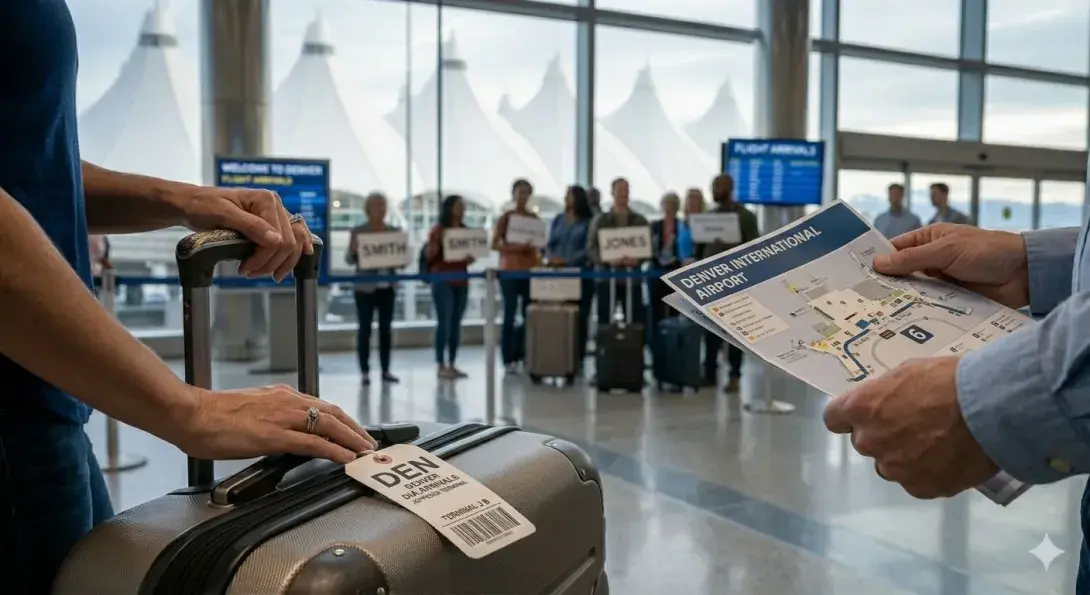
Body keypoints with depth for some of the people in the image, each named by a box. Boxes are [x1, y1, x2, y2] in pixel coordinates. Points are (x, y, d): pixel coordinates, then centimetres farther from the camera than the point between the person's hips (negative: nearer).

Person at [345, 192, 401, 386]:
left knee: (386, 328, 5)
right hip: (365, 287, -3)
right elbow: (349, 259, -4)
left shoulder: (394, 231, 8)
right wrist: (354, 251, -24)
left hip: (387, 286, 3)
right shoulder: (357, 231, -2)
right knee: (365, 329, -2)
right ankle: (365, 372, 3)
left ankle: (385, 370, 11)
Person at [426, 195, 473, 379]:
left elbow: (470, 256, 17)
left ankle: (452, 364, 10)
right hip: (443, 281, -6)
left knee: (456, 323, 5)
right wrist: (437, 239, -22)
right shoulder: (437, 230, -4)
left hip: (461, 281, 6)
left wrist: (470, 258, -5)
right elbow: (430, 256, -8)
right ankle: (441, 366, -4)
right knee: (444, 322, -8)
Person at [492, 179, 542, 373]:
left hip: (531, 270, 4)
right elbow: (495, 244, -6)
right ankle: (508, 360, 1)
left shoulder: (534, 218, 11)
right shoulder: (505, 217, -1)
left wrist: (537, 252, -4)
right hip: (510, 270, -4)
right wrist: (517, 247, -19)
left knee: (529, 314, 2)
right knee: (510, 315, -4)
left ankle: (523, 356, 11)